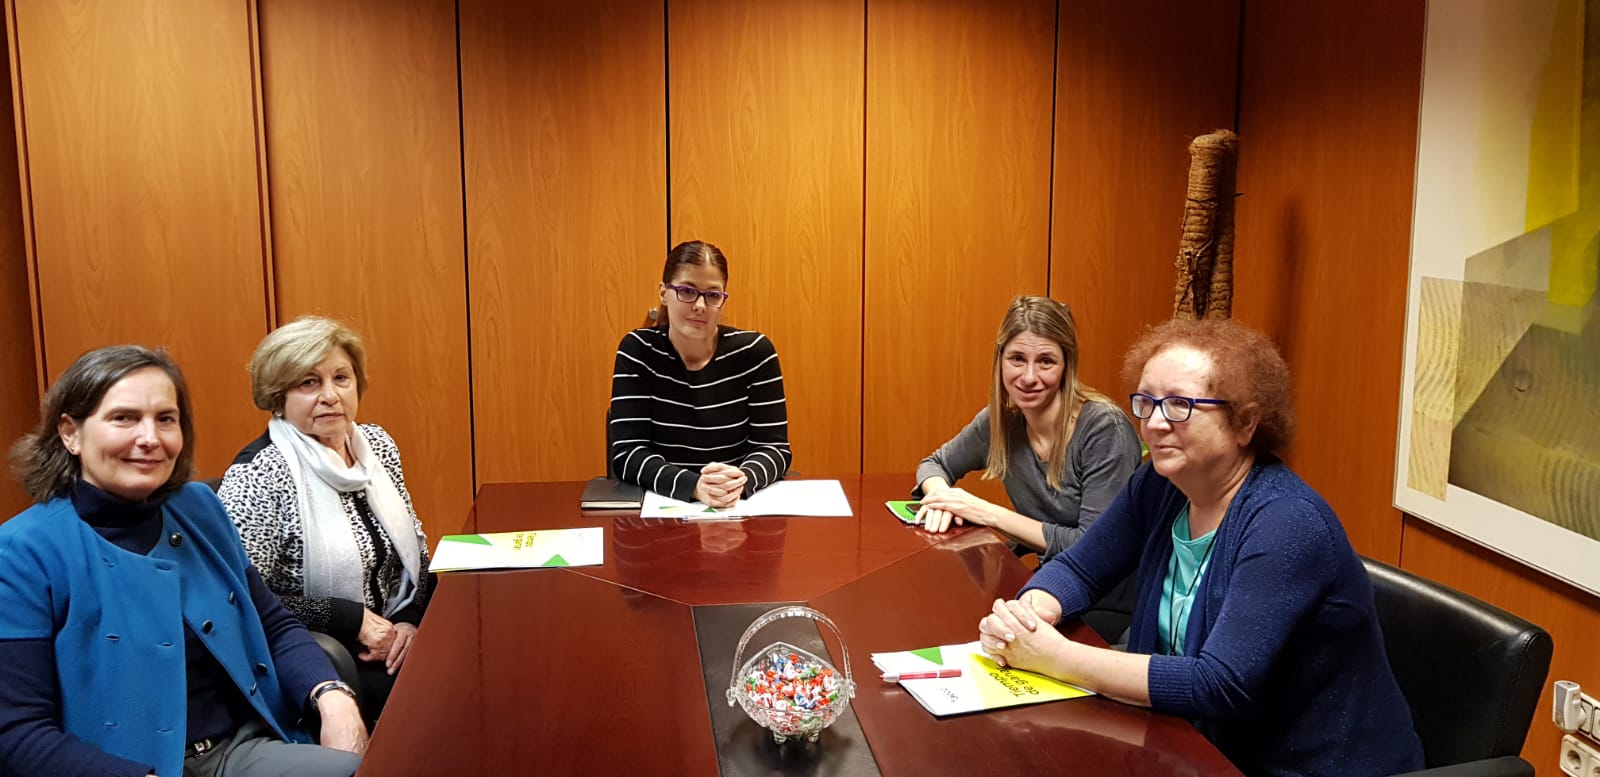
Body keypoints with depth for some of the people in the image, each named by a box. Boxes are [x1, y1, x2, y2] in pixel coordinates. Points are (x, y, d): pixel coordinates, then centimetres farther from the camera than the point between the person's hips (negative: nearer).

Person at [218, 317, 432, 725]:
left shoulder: (377, 445, 7)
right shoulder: (256, 477, -13)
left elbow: (416, 549, 16)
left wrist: (411, 620, -2)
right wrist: (355, 620, -18)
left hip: (391, 643, 6)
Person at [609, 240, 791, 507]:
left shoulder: (754, 351, -2)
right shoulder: (637, 350, -3)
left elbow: (774, 447, -3)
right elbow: (627, 452, -10)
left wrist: (742, 481, -25)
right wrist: (693, 486, -27)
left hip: (743, 505, 1)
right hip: (660, 505, 0)